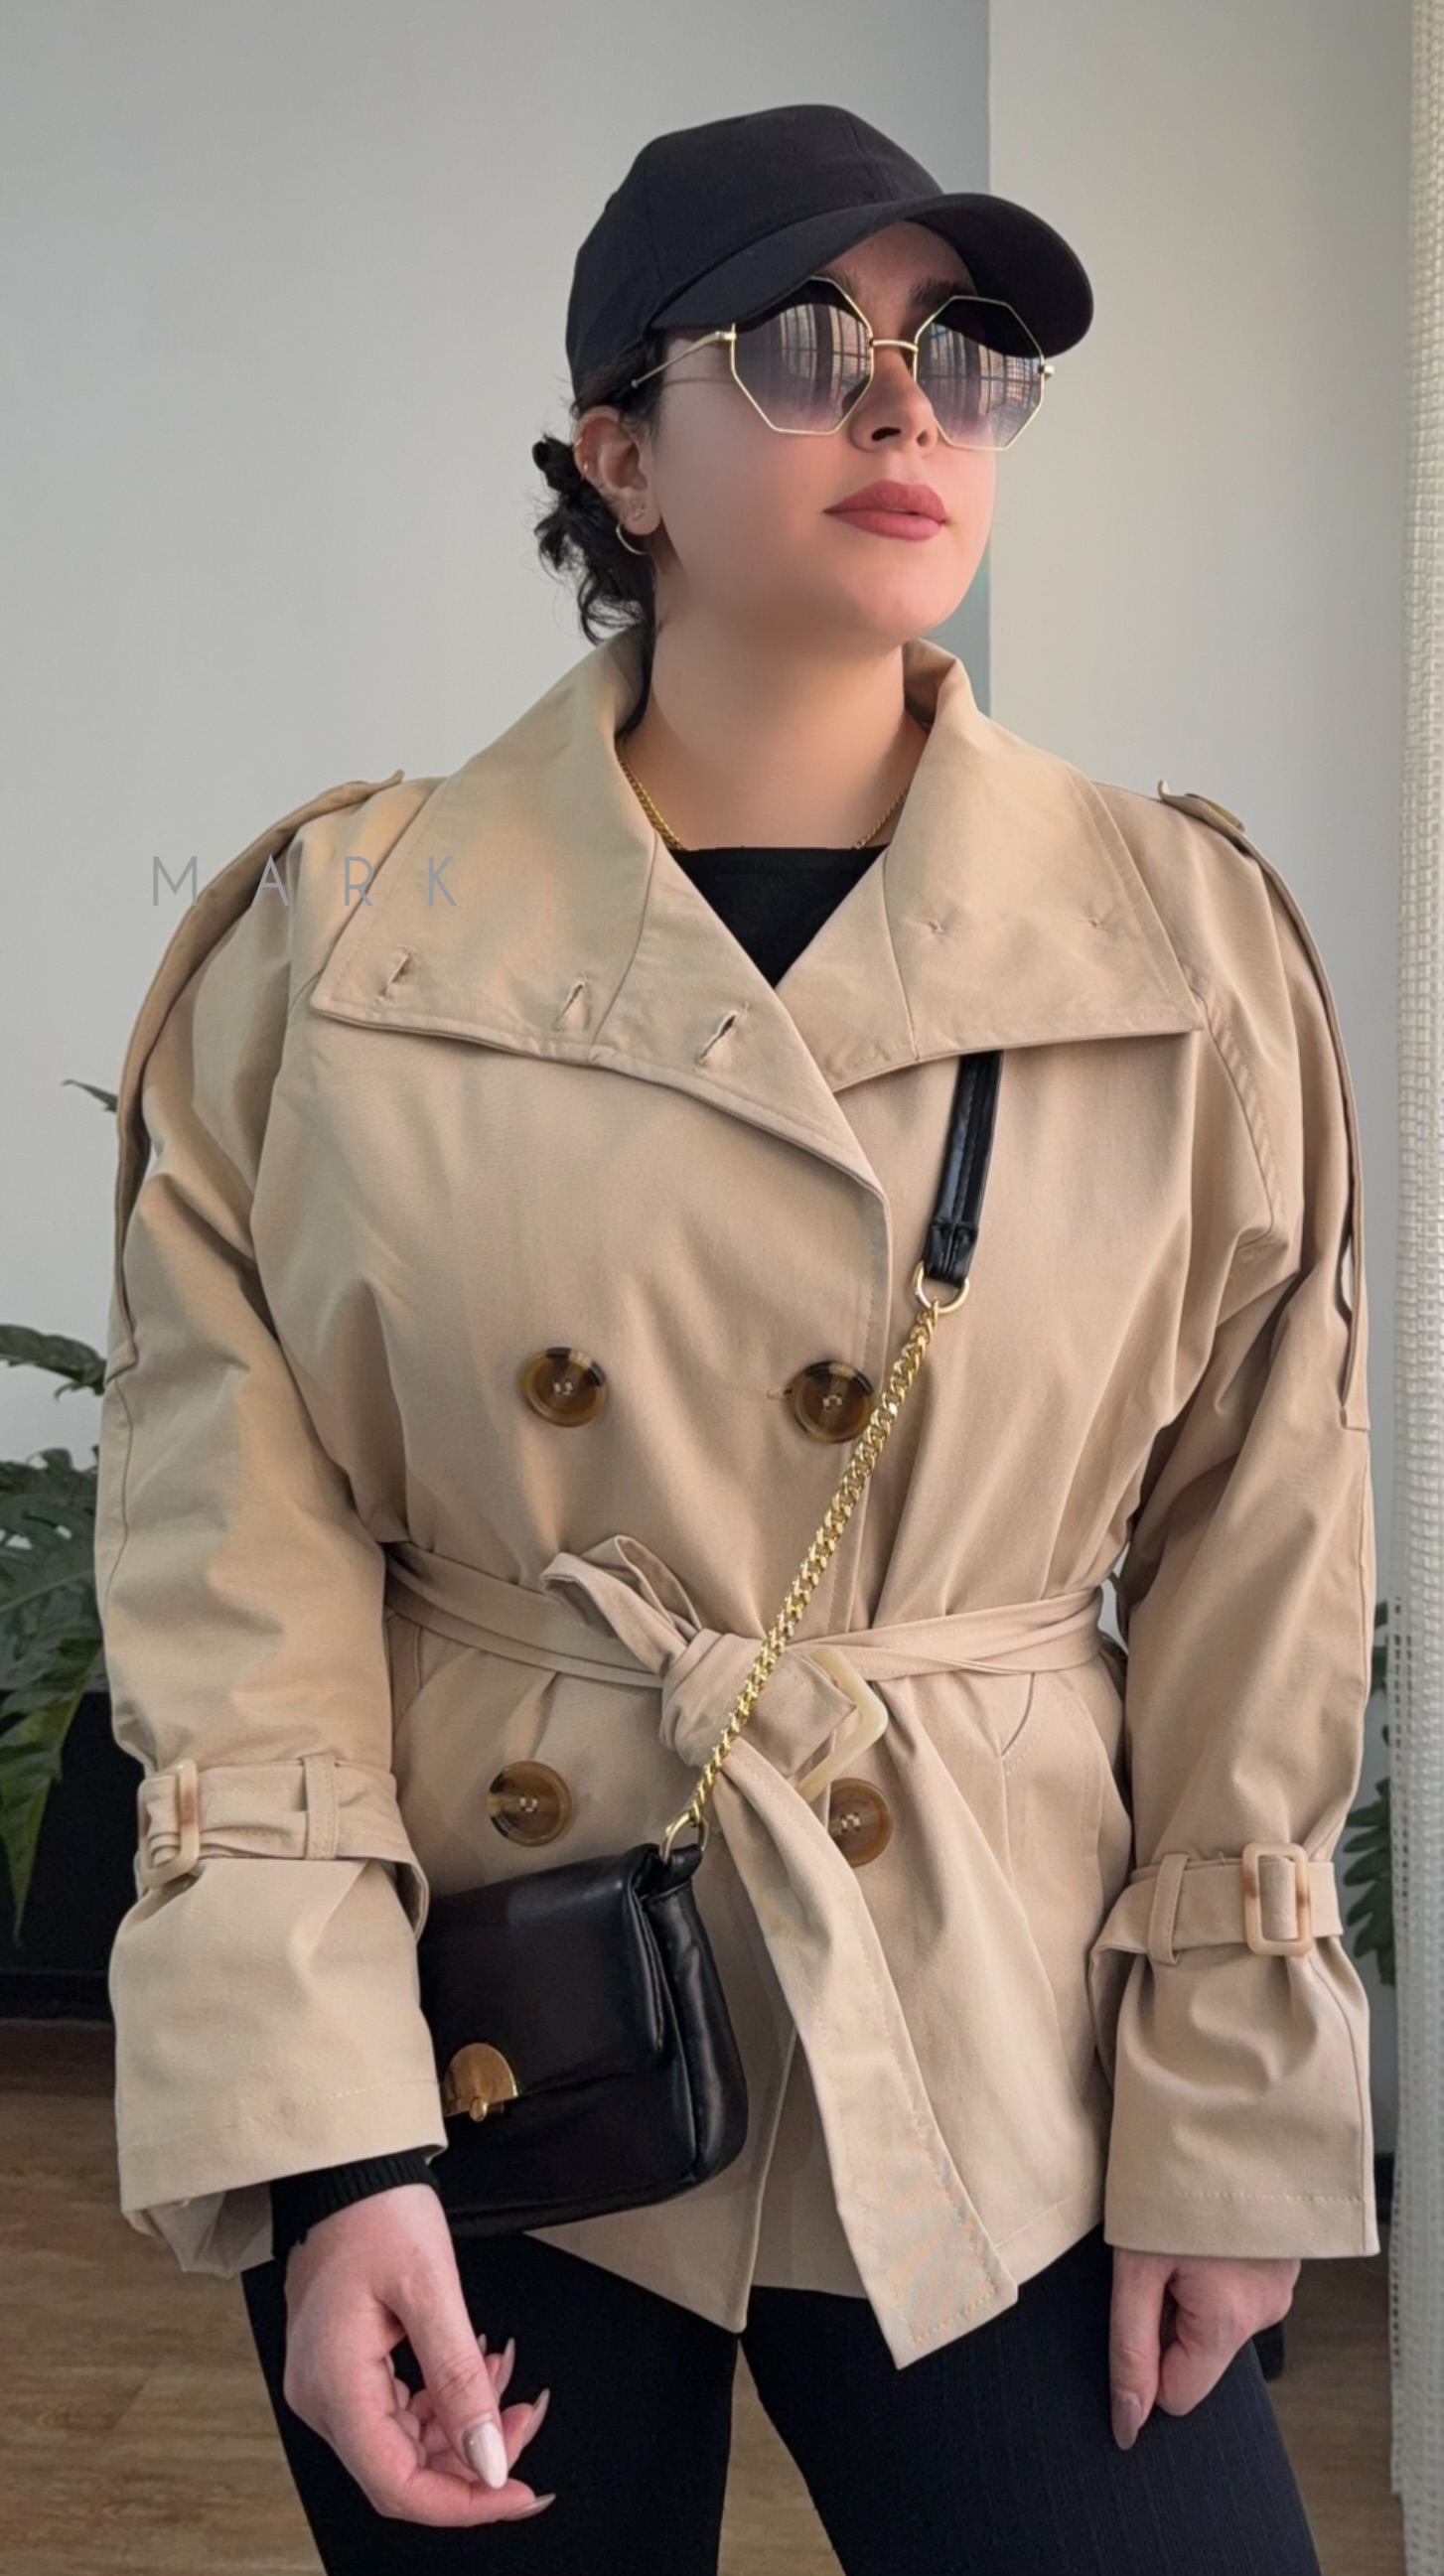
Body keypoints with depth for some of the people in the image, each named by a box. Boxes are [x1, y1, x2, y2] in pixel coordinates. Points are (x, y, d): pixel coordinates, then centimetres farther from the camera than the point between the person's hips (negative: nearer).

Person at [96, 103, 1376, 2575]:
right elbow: (232, 1562, -6)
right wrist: (318, 2138, -12)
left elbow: (1258, 1559, 0)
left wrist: (1231, 2116, 0)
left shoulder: (1188, 944, -3)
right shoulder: (341, 942, -5)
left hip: (991, 2071, 1)